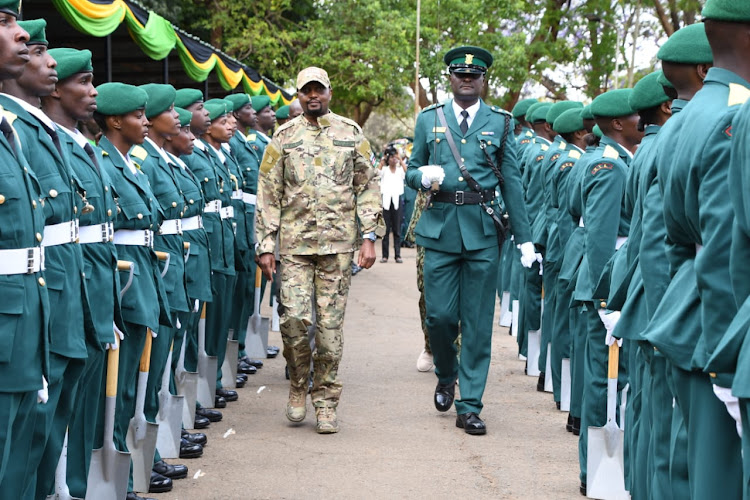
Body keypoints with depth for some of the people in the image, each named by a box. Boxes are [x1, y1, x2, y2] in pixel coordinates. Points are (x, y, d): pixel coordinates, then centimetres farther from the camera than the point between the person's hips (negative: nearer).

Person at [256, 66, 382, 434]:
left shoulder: (351, 134, 7)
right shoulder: (284, 137, 6)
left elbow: (368, 186, 7)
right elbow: (268, 195, 6)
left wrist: (369, 237, -1)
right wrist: (265, 246, 0)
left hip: (338, 243, 0)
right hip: (294, 243, 0)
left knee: (331, 324, 1)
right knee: (295, 318, -8)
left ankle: (326, 402, 11)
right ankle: (298, 386, 16)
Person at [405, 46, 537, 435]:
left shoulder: (500, 123, 8)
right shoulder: (429, 119, 10)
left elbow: (512, 183, 6)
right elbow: (411, 171, 14)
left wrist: (524, 238, 2)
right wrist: (424, 176, -12)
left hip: (483, 232, 0)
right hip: (440, 229, 1)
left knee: (478, 322, 1)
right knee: (440, 315, -2)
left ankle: (470, 406, 8)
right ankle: (446, 376, 28)